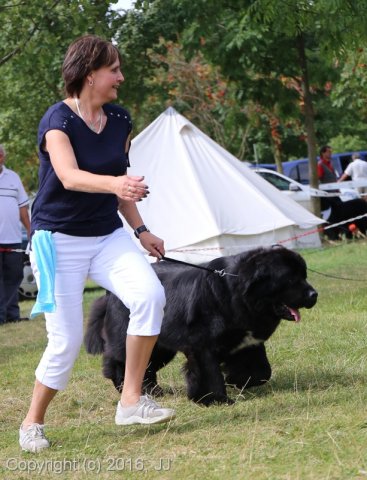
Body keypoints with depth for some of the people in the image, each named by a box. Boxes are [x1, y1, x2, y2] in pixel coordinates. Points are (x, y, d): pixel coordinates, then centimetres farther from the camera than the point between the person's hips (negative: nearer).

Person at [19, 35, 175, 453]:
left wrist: (140, 230, 17)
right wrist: (115, 184, -50)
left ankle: (131, 402, -15)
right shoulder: (58, 120, -15)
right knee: (66, 340, -7)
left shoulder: (119, 121, 5)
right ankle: (32, 424, 14)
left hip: (108, 235, 6)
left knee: (150, 296, -21)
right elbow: (69, 176, -34)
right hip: (59, 241, -5)